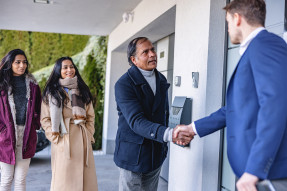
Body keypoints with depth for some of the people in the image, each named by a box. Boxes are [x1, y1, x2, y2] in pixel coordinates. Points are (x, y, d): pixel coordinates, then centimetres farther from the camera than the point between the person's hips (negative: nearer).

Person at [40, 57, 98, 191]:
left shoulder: (82, 91, 15)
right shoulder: (51, 92, 6)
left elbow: (91, 117, 14)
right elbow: (45, 119, 2)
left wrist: (89, 134, 3)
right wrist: (55, 138, -7)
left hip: (82, 140, 3)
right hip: (63, 140, -3)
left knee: (85, 177, 3)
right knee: (64, 178, -1)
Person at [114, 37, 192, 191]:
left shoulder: (161, 80, 8)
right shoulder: (123, 84, -15)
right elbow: (136, 121, -26)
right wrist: (168, 134, -39)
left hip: (156, 155, 6)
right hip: (132, 155, -6)